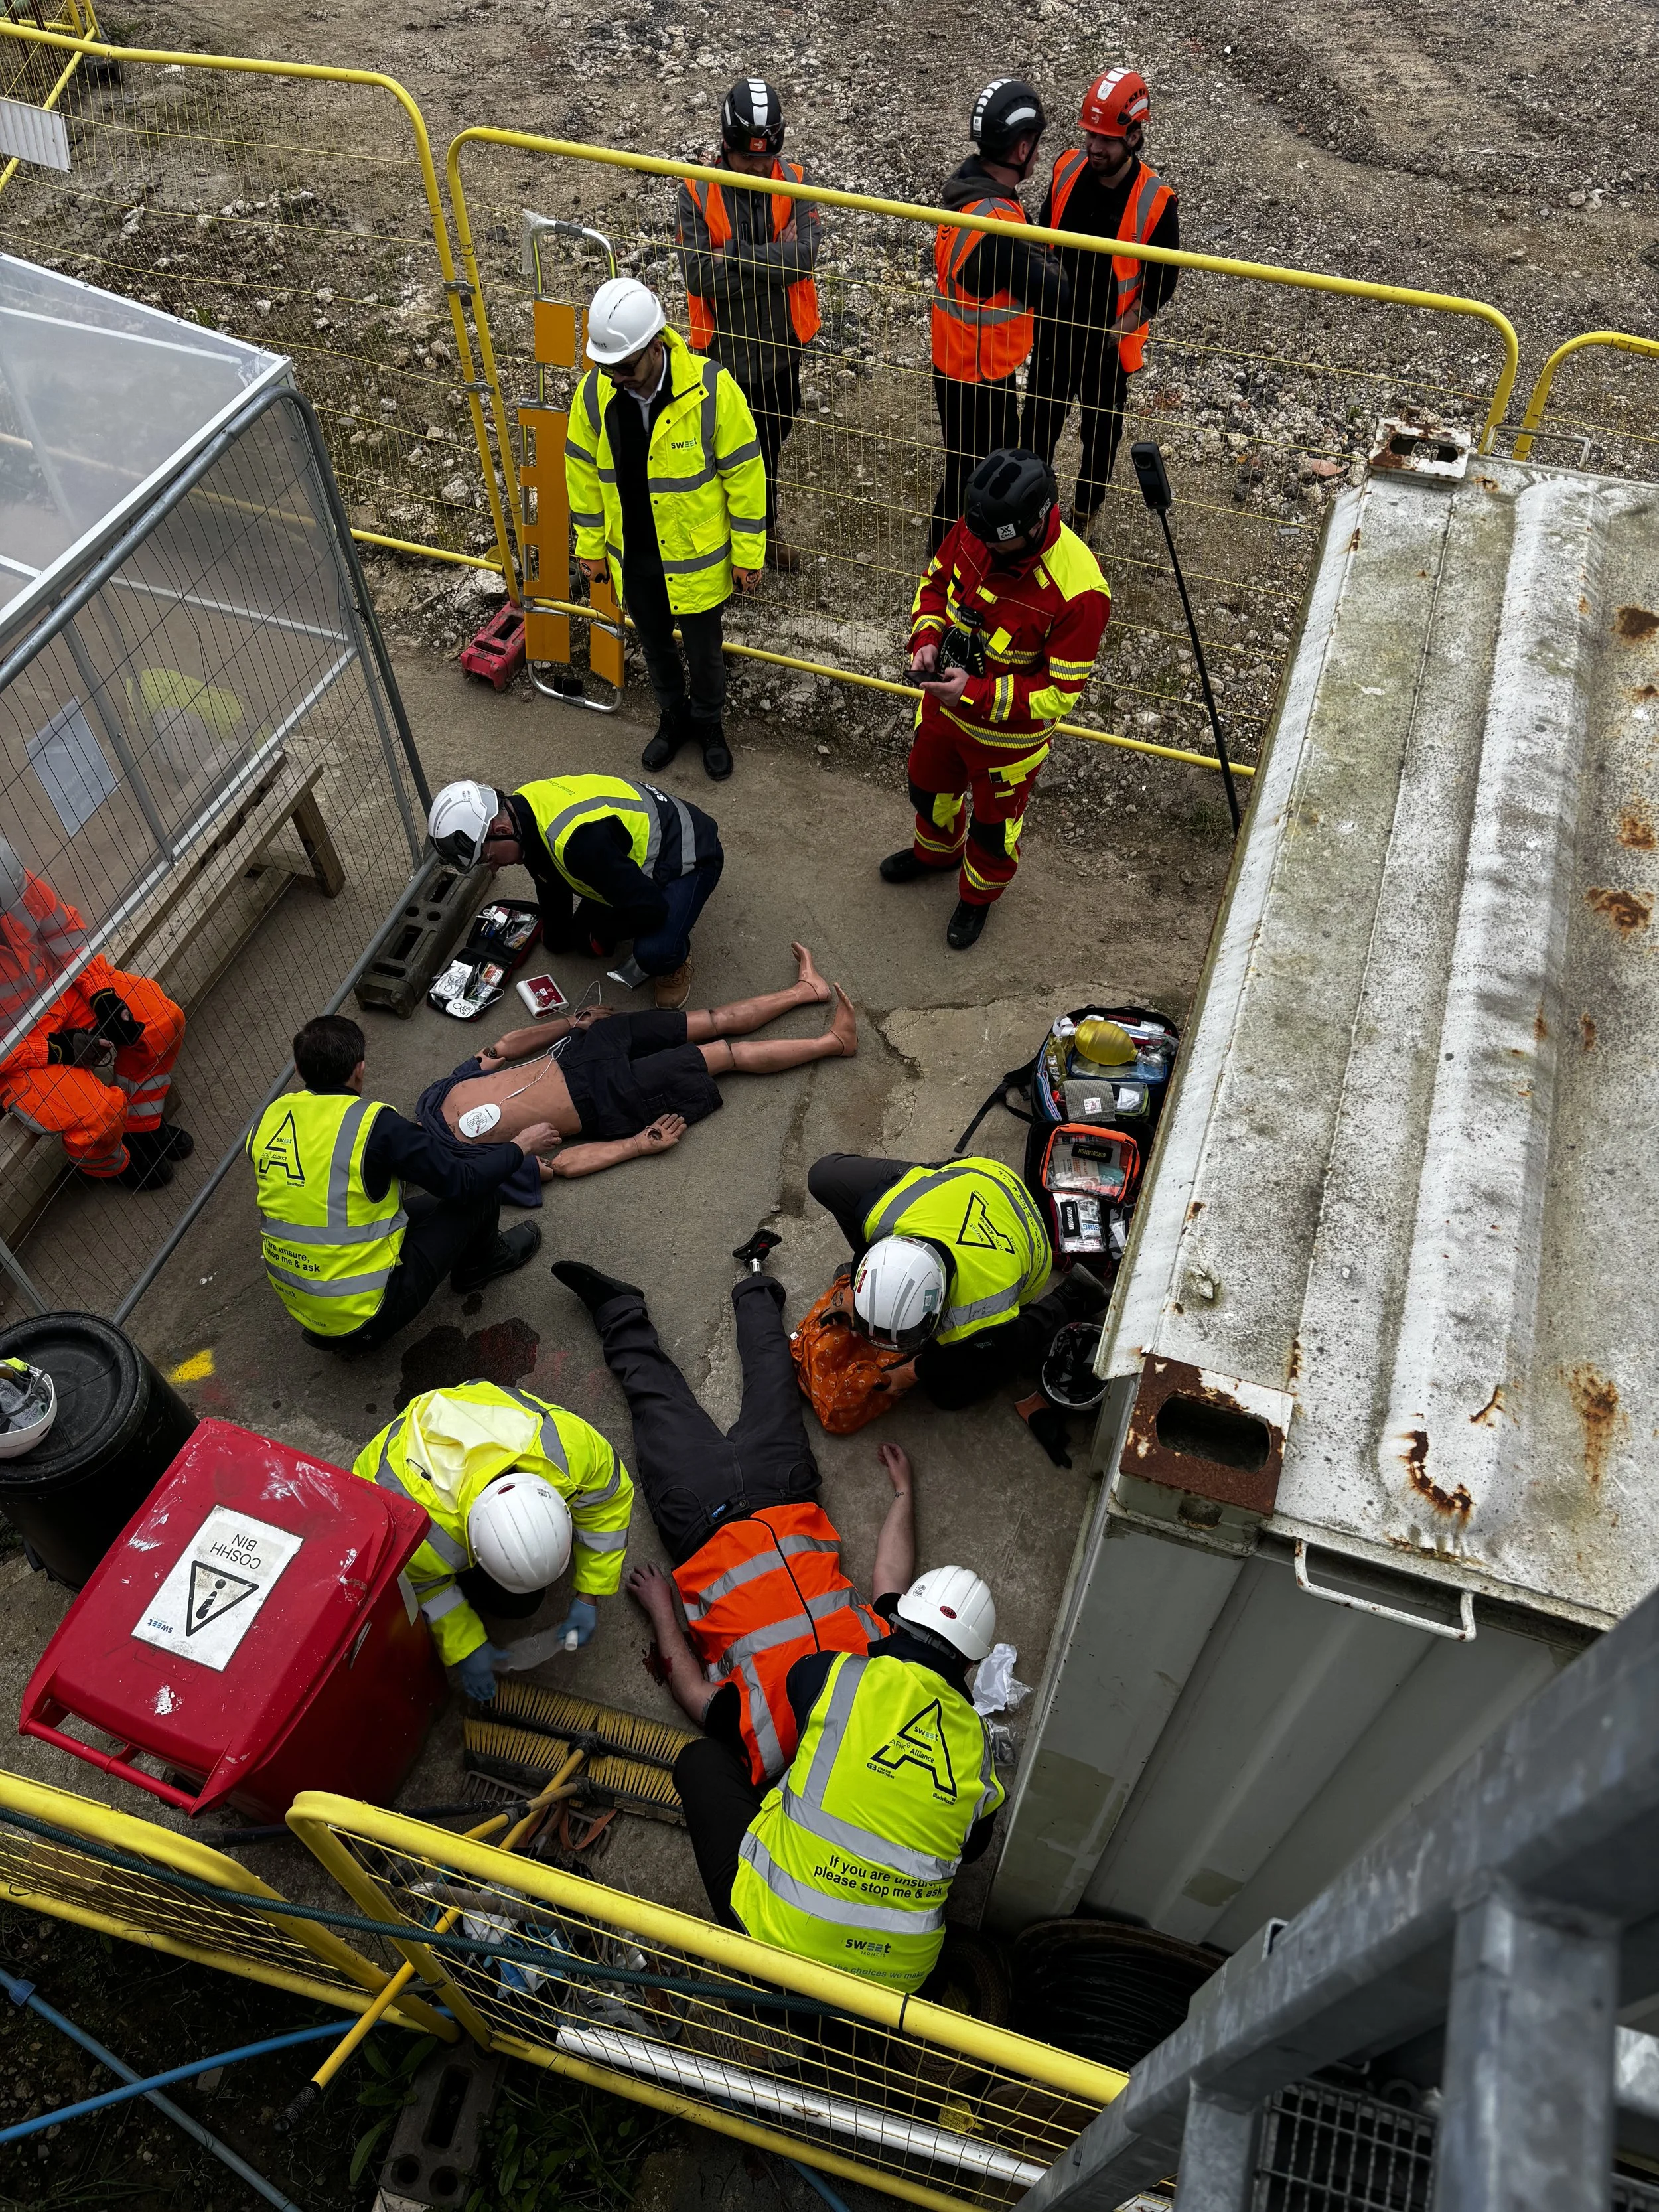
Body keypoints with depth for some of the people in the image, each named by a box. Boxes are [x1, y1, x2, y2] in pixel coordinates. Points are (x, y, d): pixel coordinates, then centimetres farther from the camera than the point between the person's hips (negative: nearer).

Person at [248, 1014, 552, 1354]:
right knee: (479, 1194, 3)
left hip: (298, 1305, 7)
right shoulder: (374, 1124, -21)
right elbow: (462, 1182, -14)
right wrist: (521, 1147, 4)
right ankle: (481, 1262, 33)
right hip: (366, 1315, -7)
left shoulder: (269, 1118, -2)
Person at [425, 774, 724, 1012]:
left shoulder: (577, 839, -41)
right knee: (586, 931, 8)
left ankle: (674, 957, 4)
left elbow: (648, 910, -33)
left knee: (654, 953, -30)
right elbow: (551, 880, 9)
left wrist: (600, 937, -14)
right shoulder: (523, 807, -11)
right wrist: (557, 939, 20)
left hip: (687, 853, -9)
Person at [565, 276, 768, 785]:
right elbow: (584, 470, 1)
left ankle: (709, 723, 43)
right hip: (633, 556, 3)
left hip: (697, 558, -3)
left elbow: (744, 473, -15)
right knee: (655, 646, 23)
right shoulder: (595, 391, -14)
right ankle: (673, 719, 48)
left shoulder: (712, 389, -24)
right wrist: (590, 545, 7)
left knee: (703, 650, 16)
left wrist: (748, 554, -10)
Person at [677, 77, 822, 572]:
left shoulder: (795, 184, -8)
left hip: (781, 349, 3)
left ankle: (765, 533, 43)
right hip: (724, 351, -3)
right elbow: (698, 277, -23)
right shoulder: (696, 192, -14)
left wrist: (734, 254, -27)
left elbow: (804, 259, -21)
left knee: (770, 447, 22)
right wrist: (774, 260, -22)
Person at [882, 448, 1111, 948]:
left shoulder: (1078, 590, -36)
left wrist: (978, 694, -35)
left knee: (993, 826, 20)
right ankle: (935, 850, 64)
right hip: (945, 701, 5)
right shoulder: (975, 528, -19)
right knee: (929, 787, 30)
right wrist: (927, 637, -16)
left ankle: (979, 896, 51)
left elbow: (1059, 693, -28)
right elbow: (936, 580, 2)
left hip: (1010, 731, -5)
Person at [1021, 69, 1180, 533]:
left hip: (1108, 340, -3)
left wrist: (1123, 326, -19)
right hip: (1054, 326, 3)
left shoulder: (1155, 200, -21)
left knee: (1101, 428, 16)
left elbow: (1162, 279, -12)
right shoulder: (1067, 169, -10)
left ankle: (1086, 509, 36)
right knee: (1040, 414, 19)